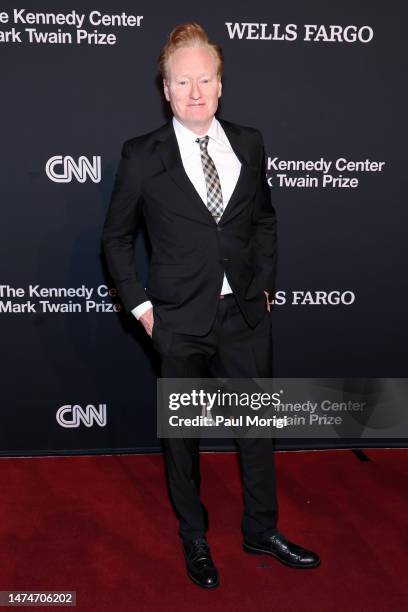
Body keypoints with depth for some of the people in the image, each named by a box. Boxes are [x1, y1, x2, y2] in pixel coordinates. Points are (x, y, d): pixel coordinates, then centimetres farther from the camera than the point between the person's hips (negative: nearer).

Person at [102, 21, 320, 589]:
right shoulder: (142, 156, -7)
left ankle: (261, 530, 38)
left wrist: (265, 284, 6)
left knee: (258, 425, 15)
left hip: (246, 314, 3)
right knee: (183, 433, 14)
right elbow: (117, 236, 1)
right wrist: (140, 305, -4)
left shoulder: (249, 143, 2)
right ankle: (194, 538, 37)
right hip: (180, 321, -3)